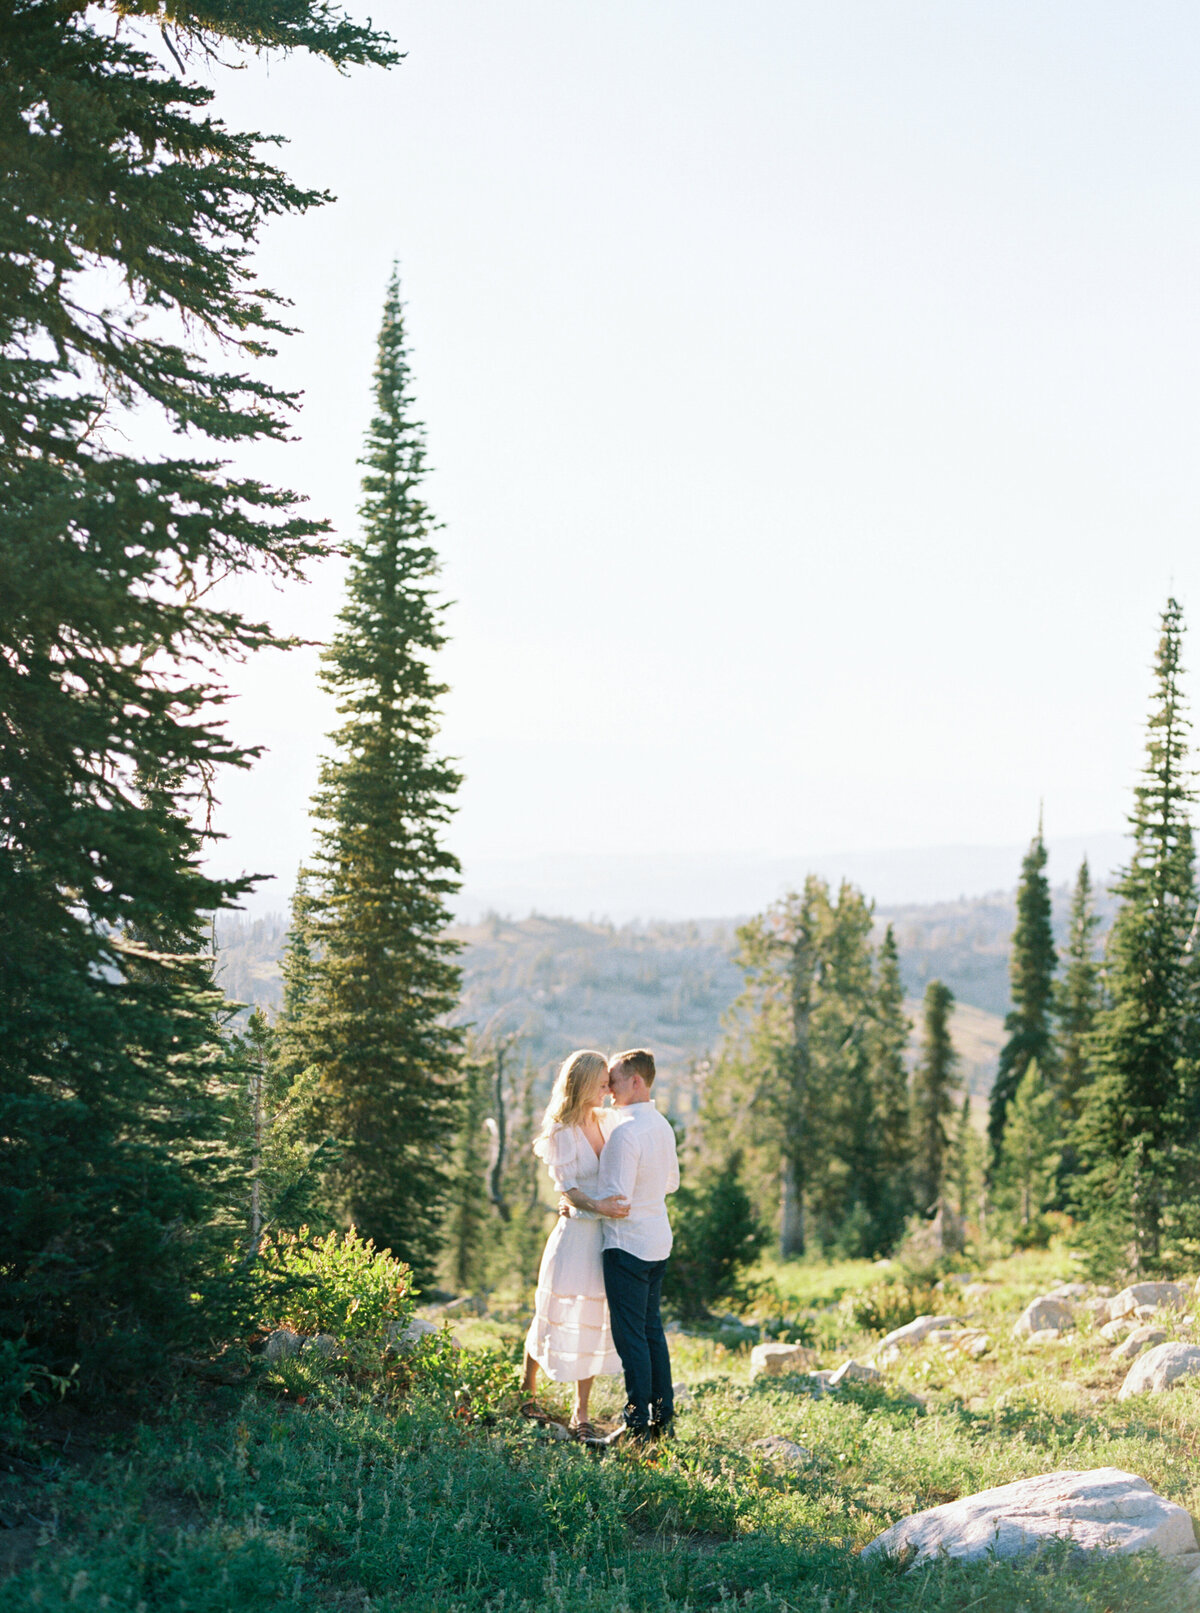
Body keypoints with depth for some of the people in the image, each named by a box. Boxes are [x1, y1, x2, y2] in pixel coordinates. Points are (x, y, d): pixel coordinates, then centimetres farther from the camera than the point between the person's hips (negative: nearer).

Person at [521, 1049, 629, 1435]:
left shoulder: (607, 1121, 8)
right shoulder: (562, 1132, -10)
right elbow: (569, 1189, -15)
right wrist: (598, 1207, -31)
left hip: (608, 1234, 6)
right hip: (576, 1232, -6)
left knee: (594, 1322, 8)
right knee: (555, 1316, 4)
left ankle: (580, 1413, 15)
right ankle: (526, 1392, 27)